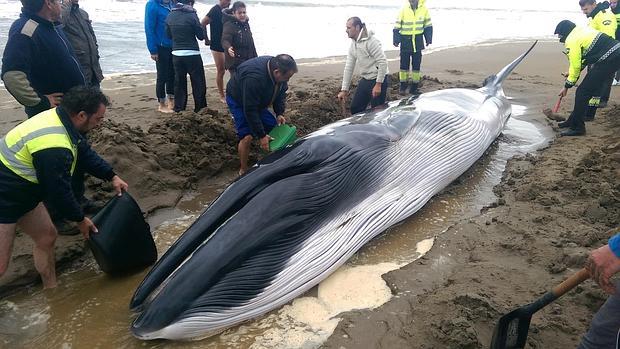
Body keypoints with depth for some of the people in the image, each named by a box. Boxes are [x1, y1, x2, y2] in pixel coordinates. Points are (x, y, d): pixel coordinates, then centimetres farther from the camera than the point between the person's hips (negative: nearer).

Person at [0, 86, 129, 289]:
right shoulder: (54, 147, -32)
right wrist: (80, 220, -6)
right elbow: (59, 191, -21)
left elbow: (85, 152, 11)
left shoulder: (59, 119, -3)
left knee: (47, 236, 15)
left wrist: (112, 177, 8)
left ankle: (51, 290, 29)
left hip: (22, 193, 10)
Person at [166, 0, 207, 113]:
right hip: (192, 54, -5)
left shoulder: (170, 16, 4)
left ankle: (178, 108, 16)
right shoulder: (191, 15, -10)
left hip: (176, 54, 5)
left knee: (179, 82, 12)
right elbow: (201, 36, -5)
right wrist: (202, 26, 13)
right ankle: (200, 108, 7)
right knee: (198, 82, 4)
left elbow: (168, 34, 12)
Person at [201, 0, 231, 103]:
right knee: (221, 71, 0)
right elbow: (202, 24, -16)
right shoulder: (215, 10, -12)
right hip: (217, 47, -7)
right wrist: (206, 39, -10)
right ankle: (222, 96, 11)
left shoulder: (226, 11, 10)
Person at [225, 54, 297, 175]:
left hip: (258, 101, 7)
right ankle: (243, 171, -1)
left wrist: (280, 113, -13)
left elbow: (281, 93, 1)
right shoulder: (254, 78, -43)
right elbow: (250, 110, -37)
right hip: (238, 100, -7)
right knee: (247, 137, -19)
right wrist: (261, 136, -32)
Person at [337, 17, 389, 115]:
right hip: (365, 80, 8)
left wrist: (378, 84, -23)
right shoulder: (353, 44, 7)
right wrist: (344, 89, 7)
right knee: (355, 108, 12)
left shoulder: (371, 41, -18)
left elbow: (383, 62, -22)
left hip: (378, 79, -8)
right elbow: (349, 67, 9)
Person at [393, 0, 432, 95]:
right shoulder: (403, 9, -9)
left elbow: (428, 26, 6)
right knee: (404, 64, 2)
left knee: (416, 64, 7)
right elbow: (397, 27, -6)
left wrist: (428, 39, 2)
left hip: (418, 40, 2)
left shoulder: (424, 9, -4)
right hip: (405, 40, -2)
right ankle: (403, 87, 13)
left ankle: (414, 87, 17)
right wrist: (396, 40, -12)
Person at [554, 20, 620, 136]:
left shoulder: (571, 40, -9)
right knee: (592, 88, 18)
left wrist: (567, 86, 3)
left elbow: (575, 66, -7)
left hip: (607, 60, -10)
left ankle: (577, 127, -2)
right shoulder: (582, 29, 20)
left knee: (582, 92, -5)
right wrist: (571, 73, 25)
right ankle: (573, 121, 27)